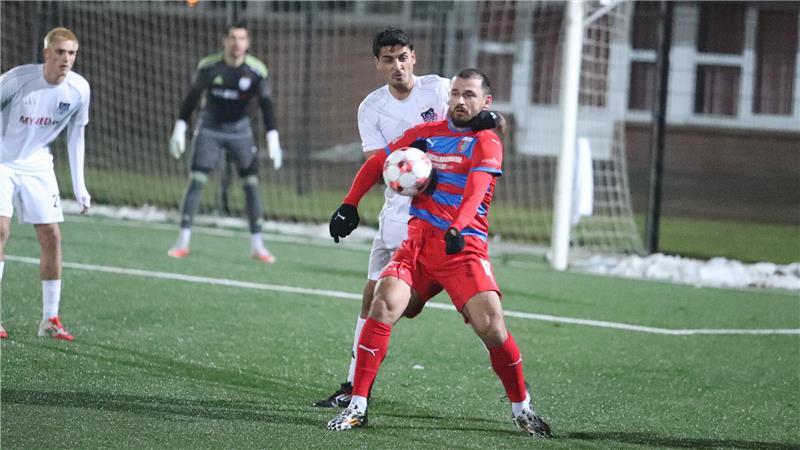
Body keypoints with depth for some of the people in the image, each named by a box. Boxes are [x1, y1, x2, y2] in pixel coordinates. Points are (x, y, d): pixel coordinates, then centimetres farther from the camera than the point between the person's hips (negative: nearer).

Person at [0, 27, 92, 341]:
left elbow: (75, 136, 5)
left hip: (37, 166, 4)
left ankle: (50, 320, 9)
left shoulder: (79, 89, -8)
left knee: (51, 236, -1)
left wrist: (79, 186, 3)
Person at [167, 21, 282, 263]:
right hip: (209, 128, -1)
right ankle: (183, 242, -5)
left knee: (251, 183, -2)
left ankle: (257, 245, 7)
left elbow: (266, 105, -8)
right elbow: (192, 97, -2)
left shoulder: (257, 71, -12)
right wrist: (180, 128, -4)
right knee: (196, 181, -9)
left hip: (239, 130, 1)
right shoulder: (208, 66, -13)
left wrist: (273, 140, -16)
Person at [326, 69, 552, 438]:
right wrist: (349, 205, 14)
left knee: (491, 326, -17)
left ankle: (521, 408, 7)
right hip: (417, 241, 3)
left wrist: (456, 230, -36)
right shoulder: (424, 133, 14)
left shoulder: (486, 142, -1)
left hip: (464, 245, -3)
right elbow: (376, 164, 25)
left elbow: (476, 191, -19)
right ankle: (357, 406, -14)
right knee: (383, 306, -20)